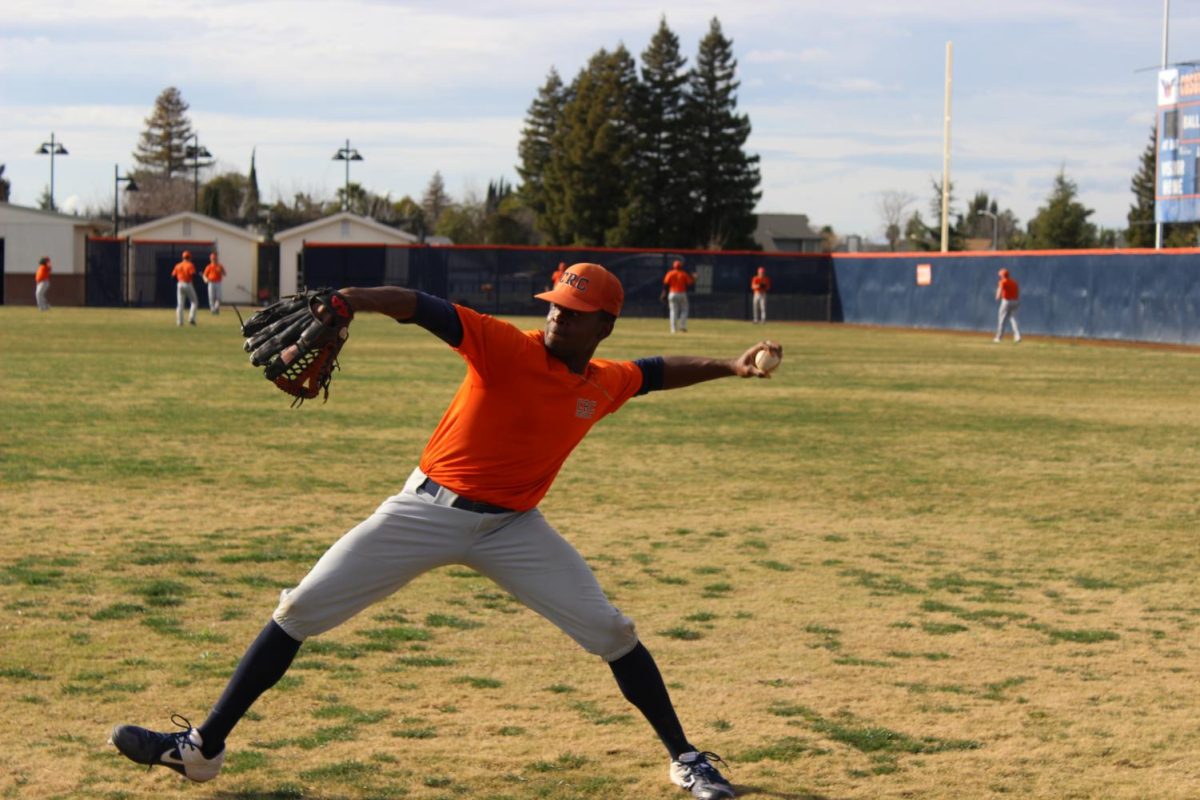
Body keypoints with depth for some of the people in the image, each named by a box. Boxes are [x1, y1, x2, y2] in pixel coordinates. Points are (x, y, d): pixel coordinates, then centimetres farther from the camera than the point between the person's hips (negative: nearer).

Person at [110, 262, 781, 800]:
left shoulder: (607, 384, 2)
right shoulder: (506, 347, -14)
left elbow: (660, 371, 24)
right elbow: (421, 307, -26)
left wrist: (730, 367, 12)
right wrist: (346, 300, -43)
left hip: (512, 527, 3)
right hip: (427, 509, -3)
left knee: (612, 633, -4)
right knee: (298, 612, -7)